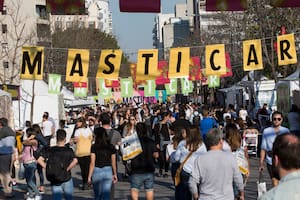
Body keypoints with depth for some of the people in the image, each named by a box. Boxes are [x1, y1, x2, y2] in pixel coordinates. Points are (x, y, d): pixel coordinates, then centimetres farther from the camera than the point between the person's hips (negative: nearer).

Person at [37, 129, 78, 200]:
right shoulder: (69, 150, -5)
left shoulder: (51, 150, 0)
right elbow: (75, 161, -23)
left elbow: (39, 160, -9)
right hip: (67, 180, -1)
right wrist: (67, 169, -13)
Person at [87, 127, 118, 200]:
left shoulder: (94, 147, -9)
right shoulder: (111, 147, 1)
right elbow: (113, 163, 6)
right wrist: (115, 174, 18)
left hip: (97, 171, -2)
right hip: (108, 171, 2)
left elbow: (92, 163, -9)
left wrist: (89, 176, -3)